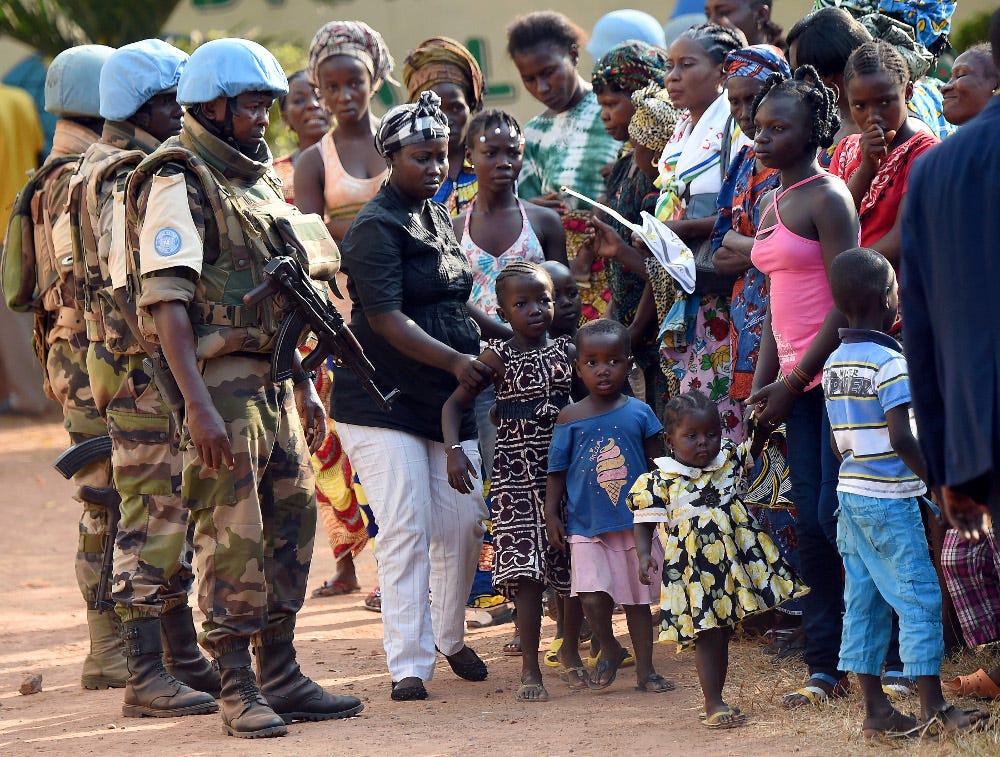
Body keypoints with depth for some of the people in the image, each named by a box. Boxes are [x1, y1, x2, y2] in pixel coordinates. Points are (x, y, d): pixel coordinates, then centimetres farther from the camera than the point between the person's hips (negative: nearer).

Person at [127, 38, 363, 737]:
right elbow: (167, 300, -17)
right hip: (220, 382, -9)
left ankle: (281, 676, 17)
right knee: (232, 535, -7)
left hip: (275, 380, 9)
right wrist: (198, 405, -25)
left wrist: (305, 387, 22)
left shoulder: (259, 180, 19)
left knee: (292, 522, 9)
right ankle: (238, 689, -3)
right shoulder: (178, 183, -9)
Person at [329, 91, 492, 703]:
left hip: (450, 400, 7)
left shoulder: (438, 219, 15)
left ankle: (451, 638, 26)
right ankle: (409, 663, -7)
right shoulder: (377, 227, -11)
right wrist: (454, 360, -27)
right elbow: (386, 317, -20)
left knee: (464, 524, 6)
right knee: (406, 531, -10)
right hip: (385, 402, -7)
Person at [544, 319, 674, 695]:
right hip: (587, 525, -1)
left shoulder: (639, 413, 1)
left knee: (639, 598, 8)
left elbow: (658, 463, 10)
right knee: (593, 596, -14)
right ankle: (610, 649, 13)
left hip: (636, 523, 1)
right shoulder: (570, 418, -1)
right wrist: (552, 513, 1)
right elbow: (557, 470, 5)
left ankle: (645, 669, 20)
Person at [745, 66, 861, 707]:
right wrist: (762, 385, 11)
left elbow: (846, 302, -15)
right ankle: (826, 667, 7)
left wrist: (793, 383, -15)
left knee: (835, 515, -12)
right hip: (798, 378, 8)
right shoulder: (773, 205, 17)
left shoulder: (828, 197, -10)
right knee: (810, 520, 5)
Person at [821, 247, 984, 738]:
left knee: (863, 602, 9)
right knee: (920, 599, -3)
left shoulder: (834, 364, 9)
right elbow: (901, 439, -21)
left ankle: (876, 712, 11)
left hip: (851, 493, 8)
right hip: (889, 499, -8)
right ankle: (933, 710, -3)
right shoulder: (890, 363, -15)